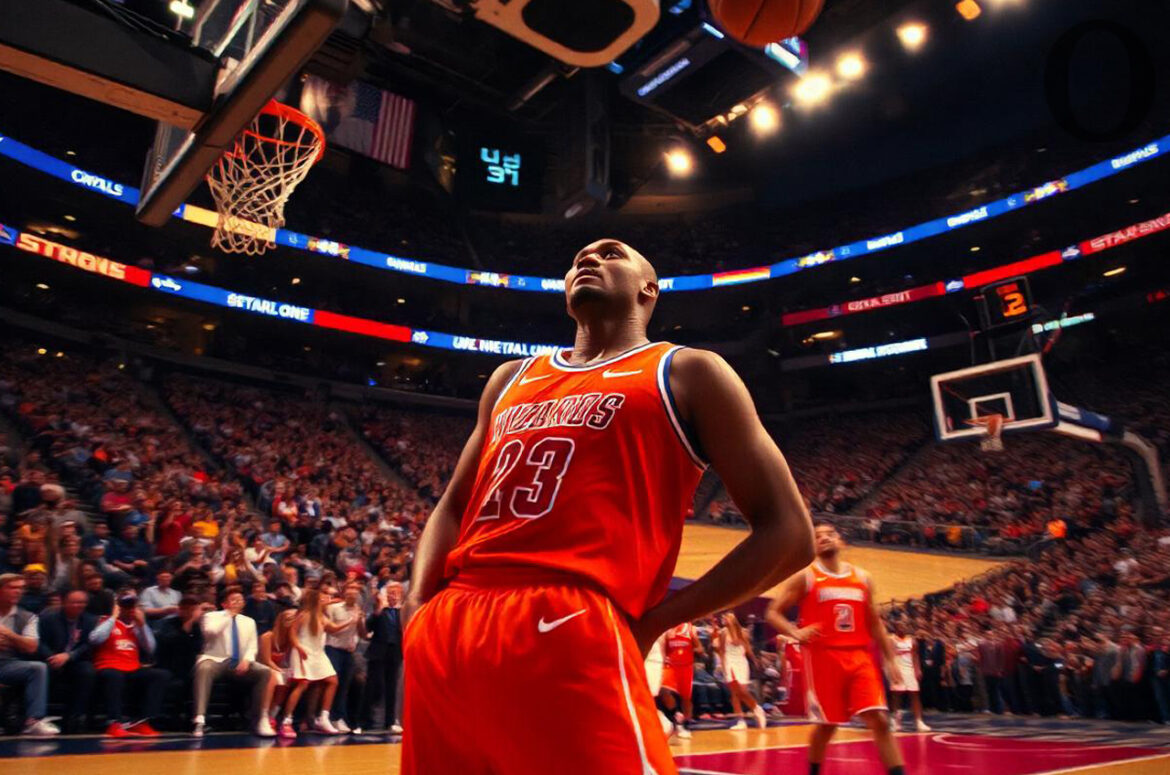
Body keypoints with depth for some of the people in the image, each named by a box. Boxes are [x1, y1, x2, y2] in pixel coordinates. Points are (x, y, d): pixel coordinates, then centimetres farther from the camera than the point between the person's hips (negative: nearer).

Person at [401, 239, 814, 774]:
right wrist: (418, 602, 6)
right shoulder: (511, 378, 23)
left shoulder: (686, 373, 6)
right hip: (445, 632, 6)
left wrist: (652, 622, -5)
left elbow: (788, 532, 1)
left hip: (569, 633, -6)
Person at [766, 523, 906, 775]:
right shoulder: (805, 577, -1)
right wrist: (796, 633, -19)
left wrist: (890, 660, 10)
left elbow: (875, 623, 16)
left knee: (880, 720, -5)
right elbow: (773, 612, -2)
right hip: (823, 657, -3)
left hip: (860, 657, 3)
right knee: (827, 724, 4)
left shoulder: (862, 578, 11)